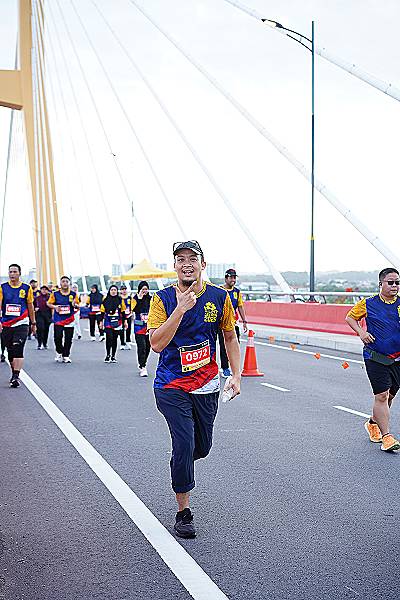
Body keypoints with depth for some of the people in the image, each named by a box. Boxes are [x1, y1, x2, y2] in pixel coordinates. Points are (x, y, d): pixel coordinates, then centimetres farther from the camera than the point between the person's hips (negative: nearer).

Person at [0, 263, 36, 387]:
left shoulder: (26, 288, 3)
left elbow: (30, 307, 11)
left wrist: (33, 323, 13)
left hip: (21, 323, -2)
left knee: (18, 351, -15)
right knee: (10, 351, 11)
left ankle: (16, 377, -17)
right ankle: (14, 373, 28)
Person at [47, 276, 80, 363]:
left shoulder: (73, 294, 5)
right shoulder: (55, 294, 1)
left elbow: (78, 306, 11)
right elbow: (49, 303, 7)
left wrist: (75, 305, -12)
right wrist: (55, 307, -13)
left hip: (69, 320, 1)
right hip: (58, 320, -1)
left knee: (68, 339, 2)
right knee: (58, 337, -8)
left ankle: (66, 356, 15)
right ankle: (59, 353, 16)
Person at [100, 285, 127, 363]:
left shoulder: (120, 300, 5)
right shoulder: (105, 300, 3)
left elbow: (123, 311, 10)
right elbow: (102, 311, 7)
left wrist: (124, 321, 9)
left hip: (117, 322, 1)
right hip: (108, 322, -1)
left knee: (115, 339, 6)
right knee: (109, 338, -13)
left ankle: (113, 356, 15)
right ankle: (108, 355, 0)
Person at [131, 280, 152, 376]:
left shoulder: (150, 299, 9)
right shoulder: (135, 298, -2)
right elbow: (134, 309, -20)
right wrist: (139, 298, -22)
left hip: (149, 327, 4)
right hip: (139, 327, -4)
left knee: (147, 347, 11)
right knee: (142, 347, -12)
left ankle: (143, 364, 30)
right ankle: (142, 368, -10)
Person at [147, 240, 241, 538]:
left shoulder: (219, 297, -2)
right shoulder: (163, 299, -8)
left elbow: (230, 337, 10)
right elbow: (156, 344, -18)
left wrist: (236, 375, 2)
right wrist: (181, 308, -25)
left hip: (207, 384, 3)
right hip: (172, 385, -3)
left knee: (202, 447, 12)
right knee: (184, 446, -11)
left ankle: (180, 464, 48)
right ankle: (183, 512, 7)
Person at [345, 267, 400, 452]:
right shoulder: (368, 304, -3)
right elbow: (350, 317, 11)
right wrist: (361, 332, -5)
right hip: (375, 357, -3)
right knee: (381, 395, -9)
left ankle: (373, 423, 39)